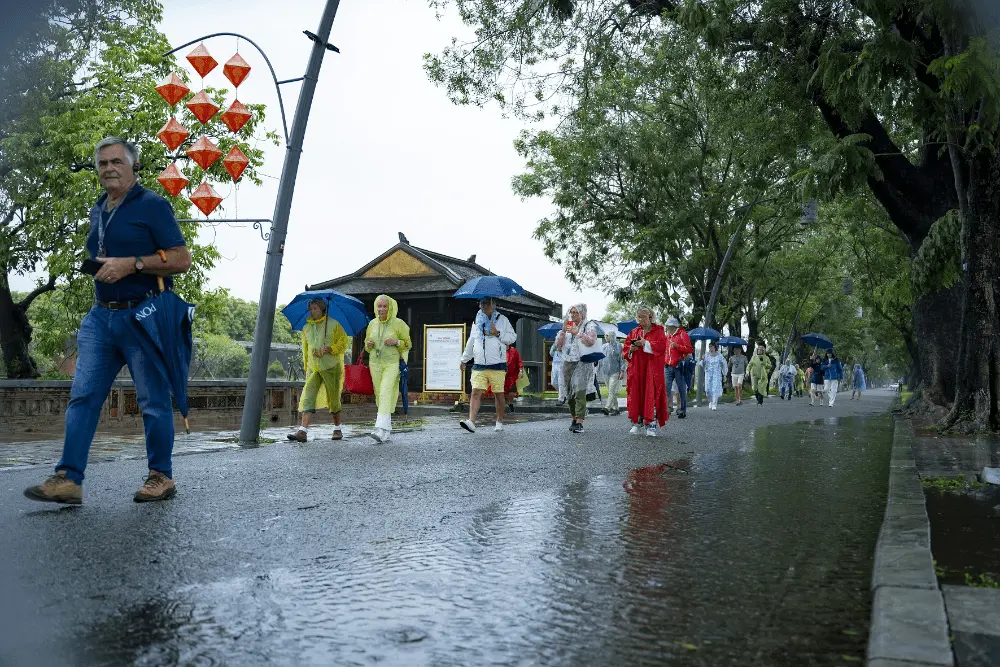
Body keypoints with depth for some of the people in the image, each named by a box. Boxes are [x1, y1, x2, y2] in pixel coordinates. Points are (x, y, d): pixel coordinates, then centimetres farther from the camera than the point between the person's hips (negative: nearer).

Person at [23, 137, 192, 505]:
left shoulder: (152, 205, -3)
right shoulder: (98, 211, 19)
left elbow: (182, 259, -10)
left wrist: (131, 264, -18)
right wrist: (97, 269, 12)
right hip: (101, 315, 7)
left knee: (153, 399, 0)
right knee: (82, 395, -1)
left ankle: (161, 476, 11)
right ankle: (68, 479, 0)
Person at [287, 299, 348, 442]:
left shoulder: (333, 325, -2)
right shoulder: (306, 328, 12)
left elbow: (343, 343, -2)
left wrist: (330, 349, -19)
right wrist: (306, 367, 19)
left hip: (331, 367, -3)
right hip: (313, 368, 3)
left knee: (333, 398, 6)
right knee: (307, 397, -11)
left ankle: (337, 429, 22)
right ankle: (303, 431, -18)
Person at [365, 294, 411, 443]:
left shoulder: (398, 324, -1)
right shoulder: (372, 324, 11)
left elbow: (408, 344, 4)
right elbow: (367, 343, 23)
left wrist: (396, 342, -15)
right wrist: (368, 344, -1)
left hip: (392, 363, -5)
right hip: (375, 363, 5)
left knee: (386, 393, -19)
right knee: (379, 394, 6)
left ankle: (381, 428, -28)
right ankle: (388, 431, 17)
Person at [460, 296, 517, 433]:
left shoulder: (502, 320, 6)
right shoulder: (476, 322, 17)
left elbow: (513, 337, 2)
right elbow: (471, 343, 26)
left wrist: (498, 333, -11)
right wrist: (464, 360, 28)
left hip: (497, 365, -3)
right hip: (479, 365, 3)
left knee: (498, 394, 4)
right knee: (476, 393, -10)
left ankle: (499, 422, 16)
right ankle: (471, 422, -19)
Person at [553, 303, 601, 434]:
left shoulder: (589, 325, 3)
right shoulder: (568, 326, 17)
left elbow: (591, 341, -14)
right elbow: (558, 345, 12)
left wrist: (577, 332, -16)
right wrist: (563, 331, -1)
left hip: (582, 364, -6)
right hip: (567, 363, 6)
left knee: (580, 392, -16)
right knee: (570, 394, 7)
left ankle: (579, 422, -18)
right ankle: (574, 419, 18)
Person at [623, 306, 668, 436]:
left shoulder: (658, 330, 5)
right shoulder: (633, 332, 16)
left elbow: (662, 346, -10)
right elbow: (625, 350, 14)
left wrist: (645, 343, -17)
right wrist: (631, 349, -7)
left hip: (652, 368, -4)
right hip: (636, 368, 4)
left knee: (652, 394, -9)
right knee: (636, 394, 2)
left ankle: (651, 425, -8)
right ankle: (637, 422, 10)